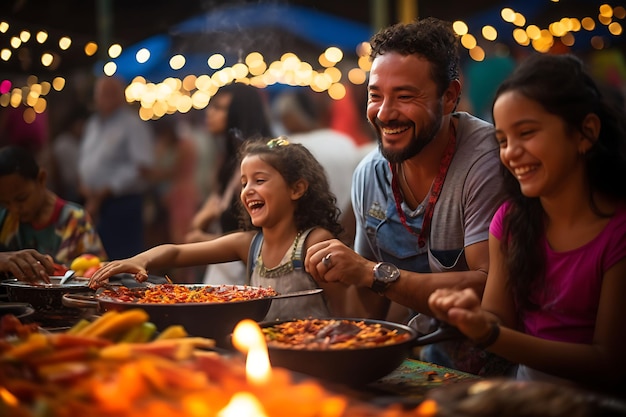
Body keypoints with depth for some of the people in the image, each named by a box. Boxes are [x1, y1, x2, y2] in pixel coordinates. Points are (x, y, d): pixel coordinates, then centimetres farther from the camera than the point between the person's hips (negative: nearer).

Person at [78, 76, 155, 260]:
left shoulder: (133, 124, -8)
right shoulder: (93, 123, 17)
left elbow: (141, 166, -17)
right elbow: (84, 158, 23)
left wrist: (105, 192, -16)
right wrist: (84, 185, 2)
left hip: (121, 202, -8)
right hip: (94, 202, 8)